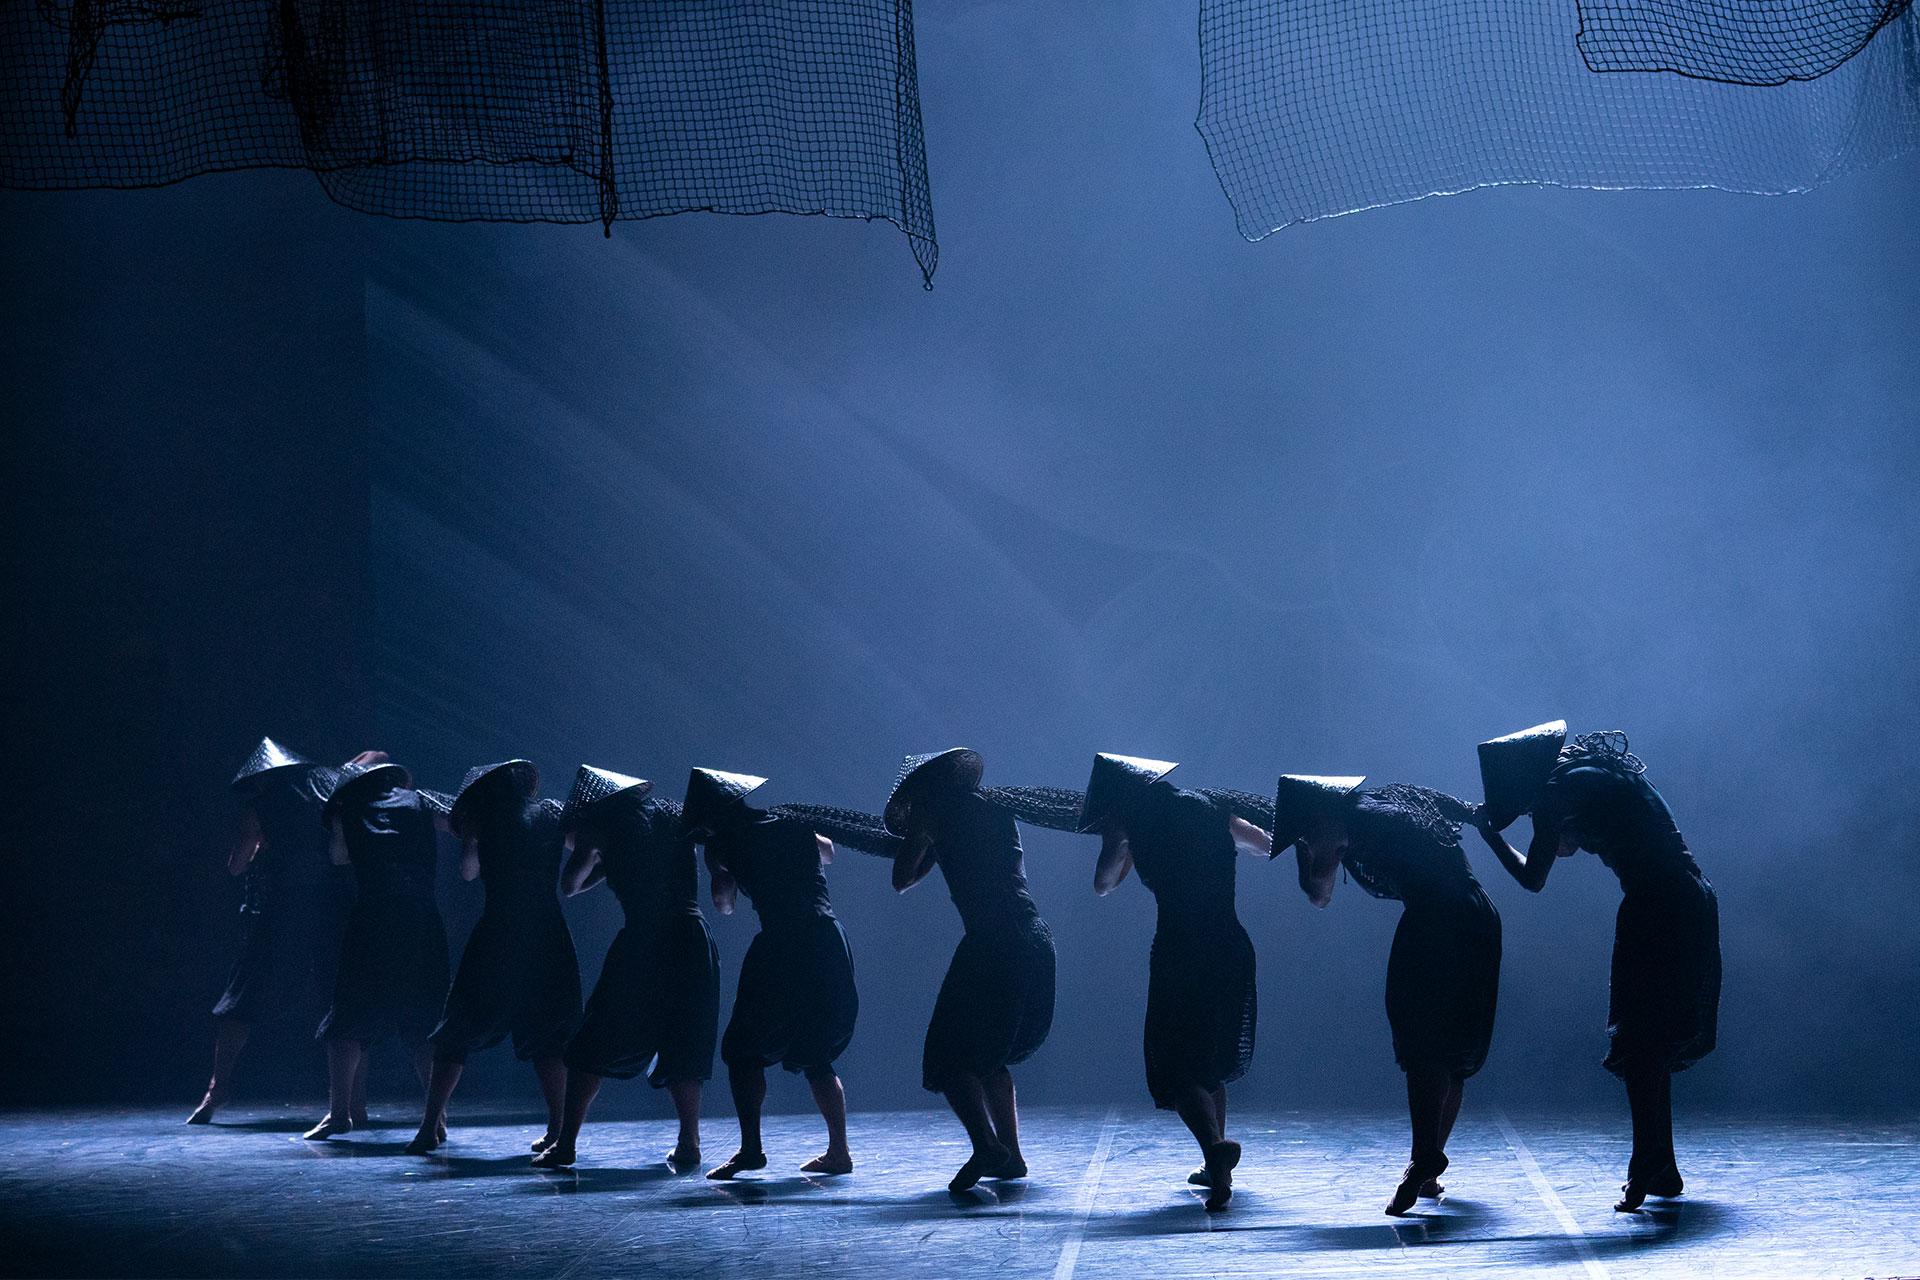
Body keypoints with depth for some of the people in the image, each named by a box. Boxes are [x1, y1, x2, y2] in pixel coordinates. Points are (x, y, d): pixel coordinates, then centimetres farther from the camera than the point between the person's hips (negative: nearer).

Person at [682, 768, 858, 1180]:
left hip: (783, 948, -6)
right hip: (831, 942, 6)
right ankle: (838, 1150, 10)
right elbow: (828, 852, 38)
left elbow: (724, 905, 10)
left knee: (743, 1050, 3)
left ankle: (751, 1148, -8)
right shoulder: (791, 825, 18)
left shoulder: (722, 845, 2)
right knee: (816, 1056, 16)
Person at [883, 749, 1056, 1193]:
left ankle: (986, 1145, -23)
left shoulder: (933, 811, 6)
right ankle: (1011, 1154, 14)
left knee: (951, 1055, -4)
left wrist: (920, 836, 25)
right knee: (989, 1055, 20)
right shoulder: (995, 810, 23)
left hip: (992, 941, -7)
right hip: (1038, 940, 7)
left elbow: (901, 880, 10)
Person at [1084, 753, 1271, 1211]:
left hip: (1179, 950, -5)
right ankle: (1216, 1167, 23)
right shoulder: (1208, 808, 11)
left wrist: (1114, 838, 22)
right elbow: (1268, 845, 22)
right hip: (1231, 946, 5)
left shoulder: (1137, 825, 0)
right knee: (1211, 1061, 20)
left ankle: (1216, 1146, -26)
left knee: (1176, 1067, -1)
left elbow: (1103, 886, 12)